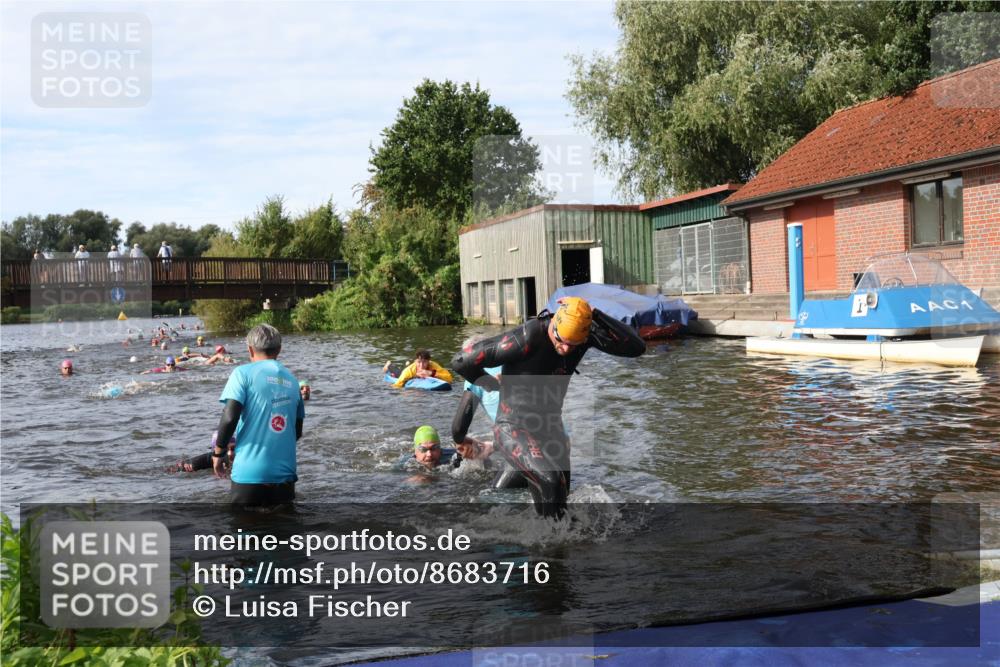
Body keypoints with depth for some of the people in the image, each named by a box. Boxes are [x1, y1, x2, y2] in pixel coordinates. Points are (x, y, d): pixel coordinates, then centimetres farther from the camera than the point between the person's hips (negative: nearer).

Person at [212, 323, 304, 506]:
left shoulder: (244, 373, -2)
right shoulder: (291, 379, 12)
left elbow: (230, 417, -13)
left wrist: (218, 452, 1)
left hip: (250, 472, -4)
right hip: (284, 474, 4)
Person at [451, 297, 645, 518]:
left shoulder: (585, 333, -12)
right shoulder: (527, 339, -30)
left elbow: (636, 347, -20)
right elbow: (462, 361, -26)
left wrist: (594, 315, -28)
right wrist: (488, 383, -5)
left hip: (550, 429, 7)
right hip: (514, 430, -7)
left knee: (560, 495, 13)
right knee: (551, 482, -28)